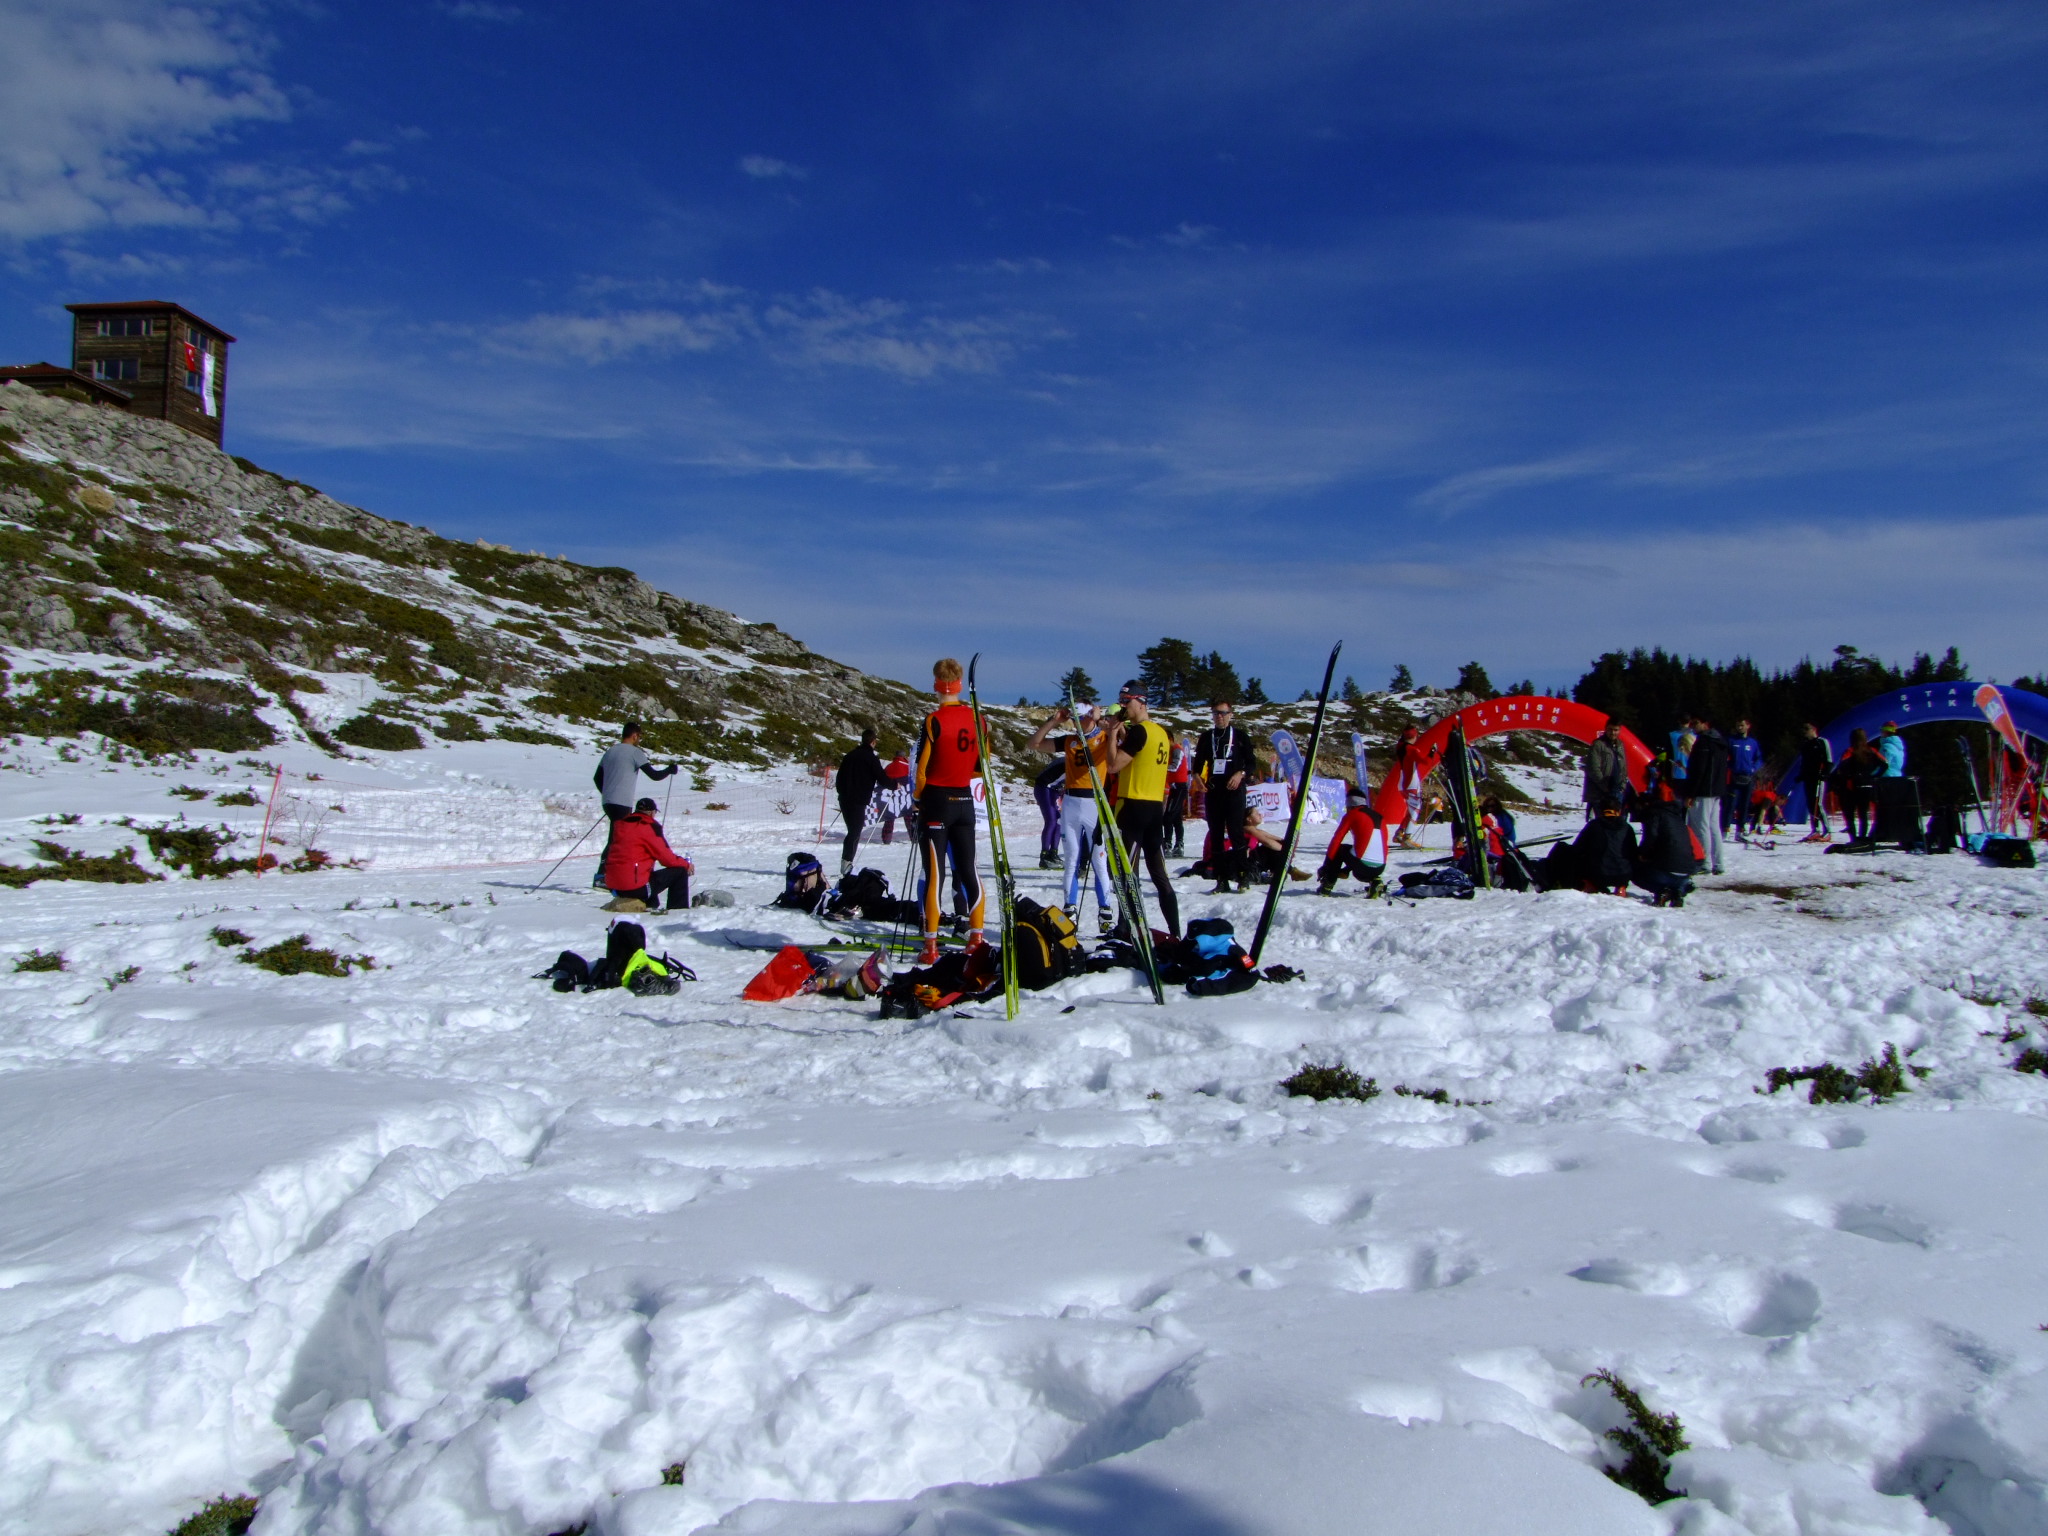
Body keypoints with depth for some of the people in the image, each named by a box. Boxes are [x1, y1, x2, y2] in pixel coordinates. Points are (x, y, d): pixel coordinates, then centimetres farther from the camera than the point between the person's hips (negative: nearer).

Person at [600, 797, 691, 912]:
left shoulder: (620, 824, 12)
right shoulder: (649, 826, -7)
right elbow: (665, 856, -5)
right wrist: (686, 864, 15)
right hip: (636, 888, -8)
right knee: (679, 871, 4)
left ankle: (651, 905, 26)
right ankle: (679, 910, 5)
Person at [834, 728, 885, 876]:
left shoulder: (849, 756, 14)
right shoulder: (871, 757, -5)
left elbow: (840, 778, 18)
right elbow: (881, 778, -5)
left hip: (845, 799, 6)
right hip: (859, 801, -6)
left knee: (852, 831, 15)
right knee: (855, 832, -6)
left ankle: (846, 862, 11)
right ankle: (847, 862, -17)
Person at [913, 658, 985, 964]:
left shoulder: (934, 720, -14)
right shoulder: (975, 718, 3)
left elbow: (922, 768, -12)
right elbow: (980, 767, 9)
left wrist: (918, 796, 3)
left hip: (936, 801, -5)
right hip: (964, 801, 5)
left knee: (934, 873, -3)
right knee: (967, 870, 12)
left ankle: (931, 946, -3)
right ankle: (976, 939, 14)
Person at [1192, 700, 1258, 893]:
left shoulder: (1240, 737, 5)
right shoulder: (1206, 737, 13)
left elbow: (1252, 763, 5)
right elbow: (1199, 762, 19)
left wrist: (1241, 774, -14)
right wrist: (1197, 776, -1)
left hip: (1234, 791, -4)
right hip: (1212, 791, 4)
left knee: (1236, 832, -11)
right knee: (1216, 835, 3)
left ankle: (1244, 875, -5)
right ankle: (1221, 879, 7)